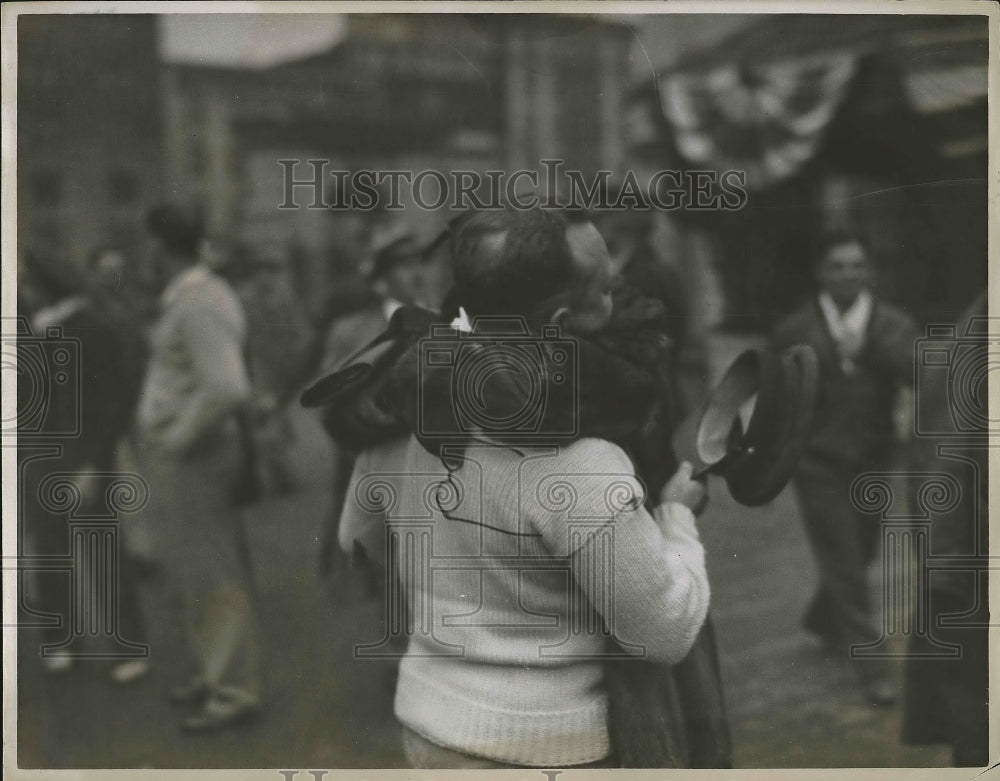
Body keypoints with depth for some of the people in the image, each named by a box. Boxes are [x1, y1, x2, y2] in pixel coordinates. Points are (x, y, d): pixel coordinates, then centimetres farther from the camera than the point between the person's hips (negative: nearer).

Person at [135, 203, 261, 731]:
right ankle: (213, 671, 30)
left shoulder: (197, 307, -20)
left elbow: (227, 389, -31)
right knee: (194, 569, 18)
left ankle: (235, 688, 6)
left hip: (190, 456, -10)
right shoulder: (204, 292, 10)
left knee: (212, 573, -2)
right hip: (174, 454, 10)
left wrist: (180, 438, -20)